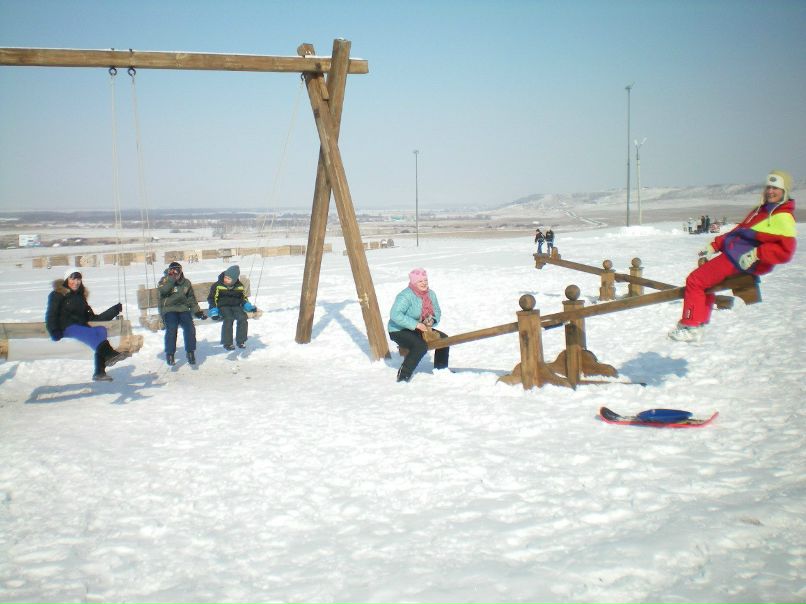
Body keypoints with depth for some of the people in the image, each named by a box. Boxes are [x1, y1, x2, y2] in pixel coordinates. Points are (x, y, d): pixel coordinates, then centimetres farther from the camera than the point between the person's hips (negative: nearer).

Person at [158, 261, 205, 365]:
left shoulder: (186, 282, 13)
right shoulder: (165, 280, 3)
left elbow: (191, 298, 22)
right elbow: (162, 289, -20)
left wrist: (197, 311, 16)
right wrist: (172, 278, -23)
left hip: (183, 309, 3)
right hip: (169, 310, -3)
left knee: (190, 328, -17)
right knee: (171, 329, -26)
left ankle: (190, 352, -1)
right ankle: (170, 354, -15)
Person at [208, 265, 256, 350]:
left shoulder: (240, 286, 7)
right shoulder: (217, 286, -2)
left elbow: (244, 299, 19)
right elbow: (212, 299, 0)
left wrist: (249, 306, 0)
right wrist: (214, 312, -14)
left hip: (236, 306, 3)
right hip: (223, 306, -3)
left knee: (243, 318, -27)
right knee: (228, 319, -33)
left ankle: (240, 341, -13)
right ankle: (227, 343, -22)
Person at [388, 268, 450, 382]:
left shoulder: (431, 294, 2)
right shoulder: (406, 296, -24)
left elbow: (437, 311, 12)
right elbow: (395, 315, -35)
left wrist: (432, 320, -12)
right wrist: (416, 324, -37)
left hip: (418, 329, 8)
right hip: (399, 330, -8)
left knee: (444, 338, 1)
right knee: (421, 346, -32)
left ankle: (441, 368, 18)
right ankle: (403, 376, -23)